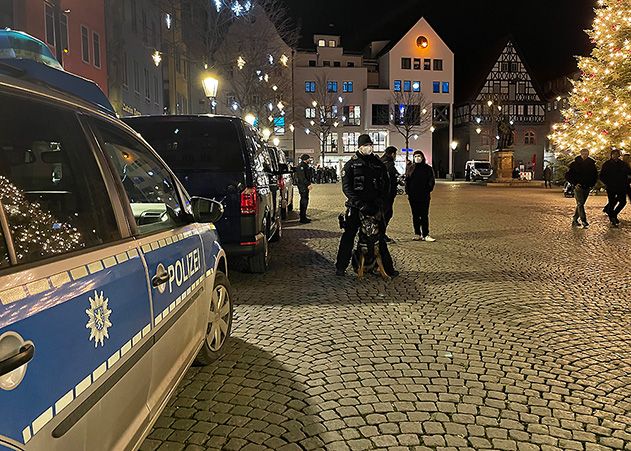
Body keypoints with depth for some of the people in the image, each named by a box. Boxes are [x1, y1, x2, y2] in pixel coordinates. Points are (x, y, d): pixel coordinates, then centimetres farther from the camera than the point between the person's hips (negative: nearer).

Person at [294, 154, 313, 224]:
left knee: (305, 200, 14)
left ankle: (303, 217, 22)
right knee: (304, 201, -9)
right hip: (302, 186, -11)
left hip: (306, 186, 11)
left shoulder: (306, 166, 18)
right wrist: (308, 184, -21)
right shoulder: (301, 166, -15)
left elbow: (309, 175, 21)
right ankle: (302, 218, -6)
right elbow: (302, 178, -21)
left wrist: (311, 183, 10)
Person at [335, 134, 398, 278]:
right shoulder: (351, 164, 1)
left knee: (380, 236, 8)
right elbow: (346, 187, -6)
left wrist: (380, 201, -6)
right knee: (348, 236, 1)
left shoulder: (378, 164, 10)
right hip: (355, 207, -3)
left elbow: (386, 185, 11)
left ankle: (388, 268, 15)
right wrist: (359, 203, -17)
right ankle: (340, 266, 12)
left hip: (374, 206, 3)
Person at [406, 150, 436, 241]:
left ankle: (425, 235, -3)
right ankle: (417, 234, 12)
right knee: (415, 215, 6)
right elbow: (407, 181, 9)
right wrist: (407, 192, 0)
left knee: (424, 215, -4)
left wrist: (428, 190, -8)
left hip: (424, 196, -2)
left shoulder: (428, 168, 5)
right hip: (413, 196, 2)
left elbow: (431, 181, 5)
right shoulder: (410, 168, 9)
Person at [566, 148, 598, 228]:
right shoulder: (575, 164, -3)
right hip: (578, 187, -4)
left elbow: (595, 176, 18)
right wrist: (574, 183, -10)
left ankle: (575, 220, 20)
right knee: (580, 204, -13)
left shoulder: (591, 164, 8)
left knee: (580, 204, 10)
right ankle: (584, 222, -16)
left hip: (587, 188, 4)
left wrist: (591, 185, 5)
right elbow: (567, 175, -1)